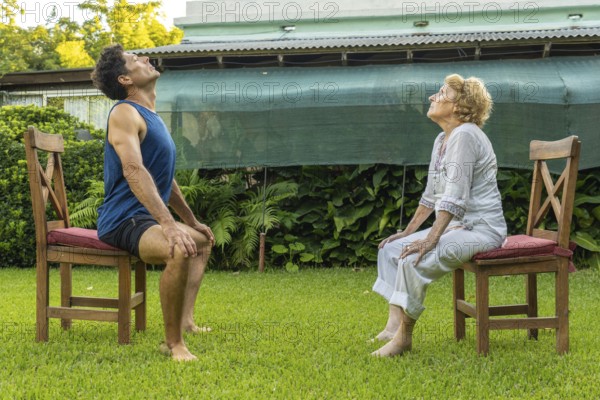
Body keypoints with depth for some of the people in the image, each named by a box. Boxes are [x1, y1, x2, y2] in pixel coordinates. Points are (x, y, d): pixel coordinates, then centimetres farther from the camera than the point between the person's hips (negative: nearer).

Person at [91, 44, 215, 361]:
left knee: (203, 241, 29)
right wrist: (170, 225, -36)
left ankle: (185, 321, 17)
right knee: (180, 251, -36)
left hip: (147, 218, 11)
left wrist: (193, 222, 29)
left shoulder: (151, 117, 17)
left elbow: (165, 179, 26)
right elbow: (134, 171, -28)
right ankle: (173, 343, -23)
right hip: (124, 220, -11)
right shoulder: (125, 113, -13)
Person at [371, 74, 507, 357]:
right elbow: (431, 195, 19)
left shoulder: (464, 136, -17)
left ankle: (404, 336, -13)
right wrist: (408, 232, 15)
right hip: (457, 225, 10)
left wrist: (431, 239, -28)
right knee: (390, 249, 3)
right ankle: (393, 326, -3)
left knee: (414, 260, -28)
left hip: (482, 228, -10)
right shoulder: (442, 140, 14)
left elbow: (455, 197, -24)